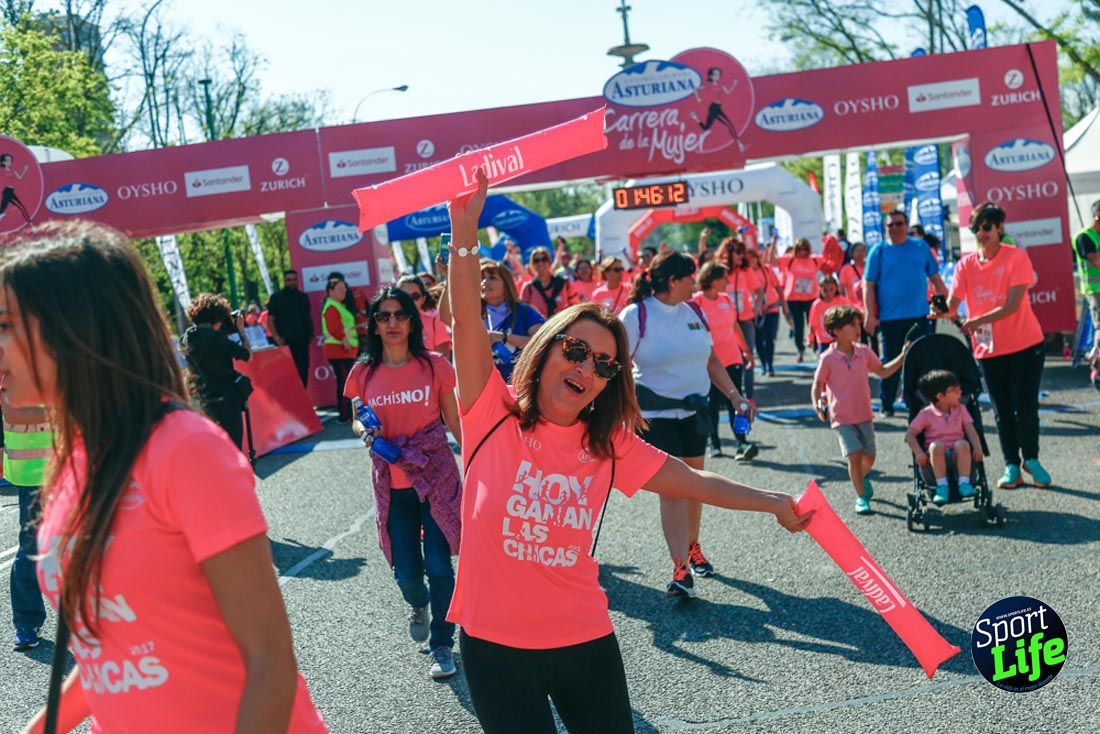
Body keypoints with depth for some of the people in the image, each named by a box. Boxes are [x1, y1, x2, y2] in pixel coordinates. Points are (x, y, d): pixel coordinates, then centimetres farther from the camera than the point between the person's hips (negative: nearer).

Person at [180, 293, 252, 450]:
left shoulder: (186, 339, 3)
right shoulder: (216, 337, -17)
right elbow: (247, 355, -8)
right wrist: (240, 331, 6)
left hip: (201, 404, 7)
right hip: (226, 401, -7)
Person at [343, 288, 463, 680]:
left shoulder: (434, 365, -4)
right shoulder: (363, 373, 0)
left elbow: (454, 420, 3)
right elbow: (357, 422, 14)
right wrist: (365, 430, -10)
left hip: (437, 477, -2)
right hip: (391, 484, 2)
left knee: (439, 565, -3)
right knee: (406, 571, 6)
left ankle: (442, 645, 16)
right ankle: (419, 605, 43)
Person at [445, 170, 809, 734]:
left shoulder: (609, 446, 2)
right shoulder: (493, 415, -8)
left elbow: (694, 482, 8)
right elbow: (466, 321, -17)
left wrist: (773, 502, 4)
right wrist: (465, 229, -26)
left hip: (585, 639, 3)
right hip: (496, 644, -3)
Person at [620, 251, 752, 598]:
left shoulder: (694, 312, 8)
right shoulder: (636, 315, -10)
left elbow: (711, 361, 15)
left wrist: (734, 394, 7)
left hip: (695, 409, 6)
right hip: (656, 413, -6)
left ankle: (692, 548, 32)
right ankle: (680, 568, -10)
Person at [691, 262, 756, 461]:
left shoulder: (726, 299, 9)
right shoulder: (696, 301, -8)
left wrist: (746, 350, 24)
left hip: (732, 359, 4)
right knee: (712, 404, 5)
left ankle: (742, 445, -10)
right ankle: (714, 443, 19)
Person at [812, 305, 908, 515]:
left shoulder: (864, 352, 2)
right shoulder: (828, 358, -10)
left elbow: (883, 371, 15)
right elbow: (817, 384, -1)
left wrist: (903, 356, 8)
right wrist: (817, 405, -16)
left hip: (864, 415, 4)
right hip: (842, 418, -4)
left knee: (869, 457, 10)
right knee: (855, 455, -16)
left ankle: (863, 477, 44)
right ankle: (861, 497, -1)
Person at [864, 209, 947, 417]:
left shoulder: (921, 247, 7)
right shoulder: (879, 251, 1)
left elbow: (935, 277, 11)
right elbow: (868, 285, -2)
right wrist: (870, 315, -10)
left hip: (919, 315, 2)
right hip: (890, 318, -2)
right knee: (890, 362, 5)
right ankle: (887, 405, 16)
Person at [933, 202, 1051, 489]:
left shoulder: (1017, 257, -9)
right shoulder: (966, 264, 2)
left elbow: (1013, 304, -19)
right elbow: (953, 305, -8)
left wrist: (978, 320, -32)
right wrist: (942, 310, -32)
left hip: (1025, 344, -3)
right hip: (988, 348, 3)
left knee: (1026, 407, -1)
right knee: (1002, 410, 7)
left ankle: (1031, 458, 20)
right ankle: (1011, 466, 17)